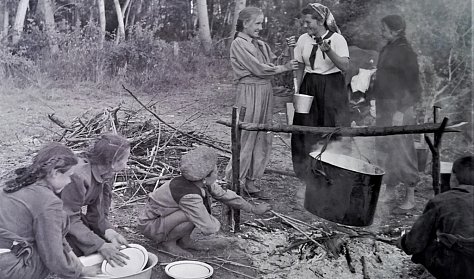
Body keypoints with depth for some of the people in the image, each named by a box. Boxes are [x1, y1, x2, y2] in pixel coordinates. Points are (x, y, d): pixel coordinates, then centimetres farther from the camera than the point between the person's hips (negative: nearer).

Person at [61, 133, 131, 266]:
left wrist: (109, 231, -23)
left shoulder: (106, 173, -7)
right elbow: (70, 220, -31)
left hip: (73, 215, 8)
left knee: (109, 241, -4)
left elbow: (97, 213, -4)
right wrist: (100, 246, -32)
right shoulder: (78, 176, -34)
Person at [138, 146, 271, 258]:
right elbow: (209, 228, -31)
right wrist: (216, 222, -7)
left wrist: (254, 209, 12)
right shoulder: (189, 195, -35)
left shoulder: (204, 182, -10)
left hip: (163, 215, 8)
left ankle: (184, 240, 7)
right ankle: (168, 241, -6)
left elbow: (224, 195, 5)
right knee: (194, 216, -31)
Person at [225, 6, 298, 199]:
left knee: (263, 138, 9)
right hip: (250, 92, -8)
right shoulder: (238, 43, -7)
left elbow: (275, 62, 13)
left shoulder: (261, 44, 17)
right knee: (246, 138, -3)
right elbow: (259, 68, -13)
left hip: (265, 92, 8)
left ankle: (250, 181, 18)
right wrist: (285, 68, -4)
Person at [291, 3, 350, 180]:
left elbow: (345, 67, -15)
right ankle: (308, 174, 17)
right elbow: (300, 68, 12)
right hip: (309, 88, 4)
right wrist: (297, 91, 4)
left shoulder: (337, 39, -6)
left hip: (332, 89, -3)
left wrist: (328, 50, -27)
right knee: (307, 131, 3)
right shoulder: (303, 40, 5)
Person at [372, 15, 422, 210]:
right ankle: (389, 191, 24)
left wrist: (401, 111, -18)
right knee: (383, 149, 12)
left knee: (401, 151, -4)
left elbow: (412, 83, -14)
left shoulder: (406, 52, -13)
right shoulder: (386, 49, 12)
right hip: (383, 107, 9)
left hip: (398, 106, -9)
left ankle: (410, 196, 8)